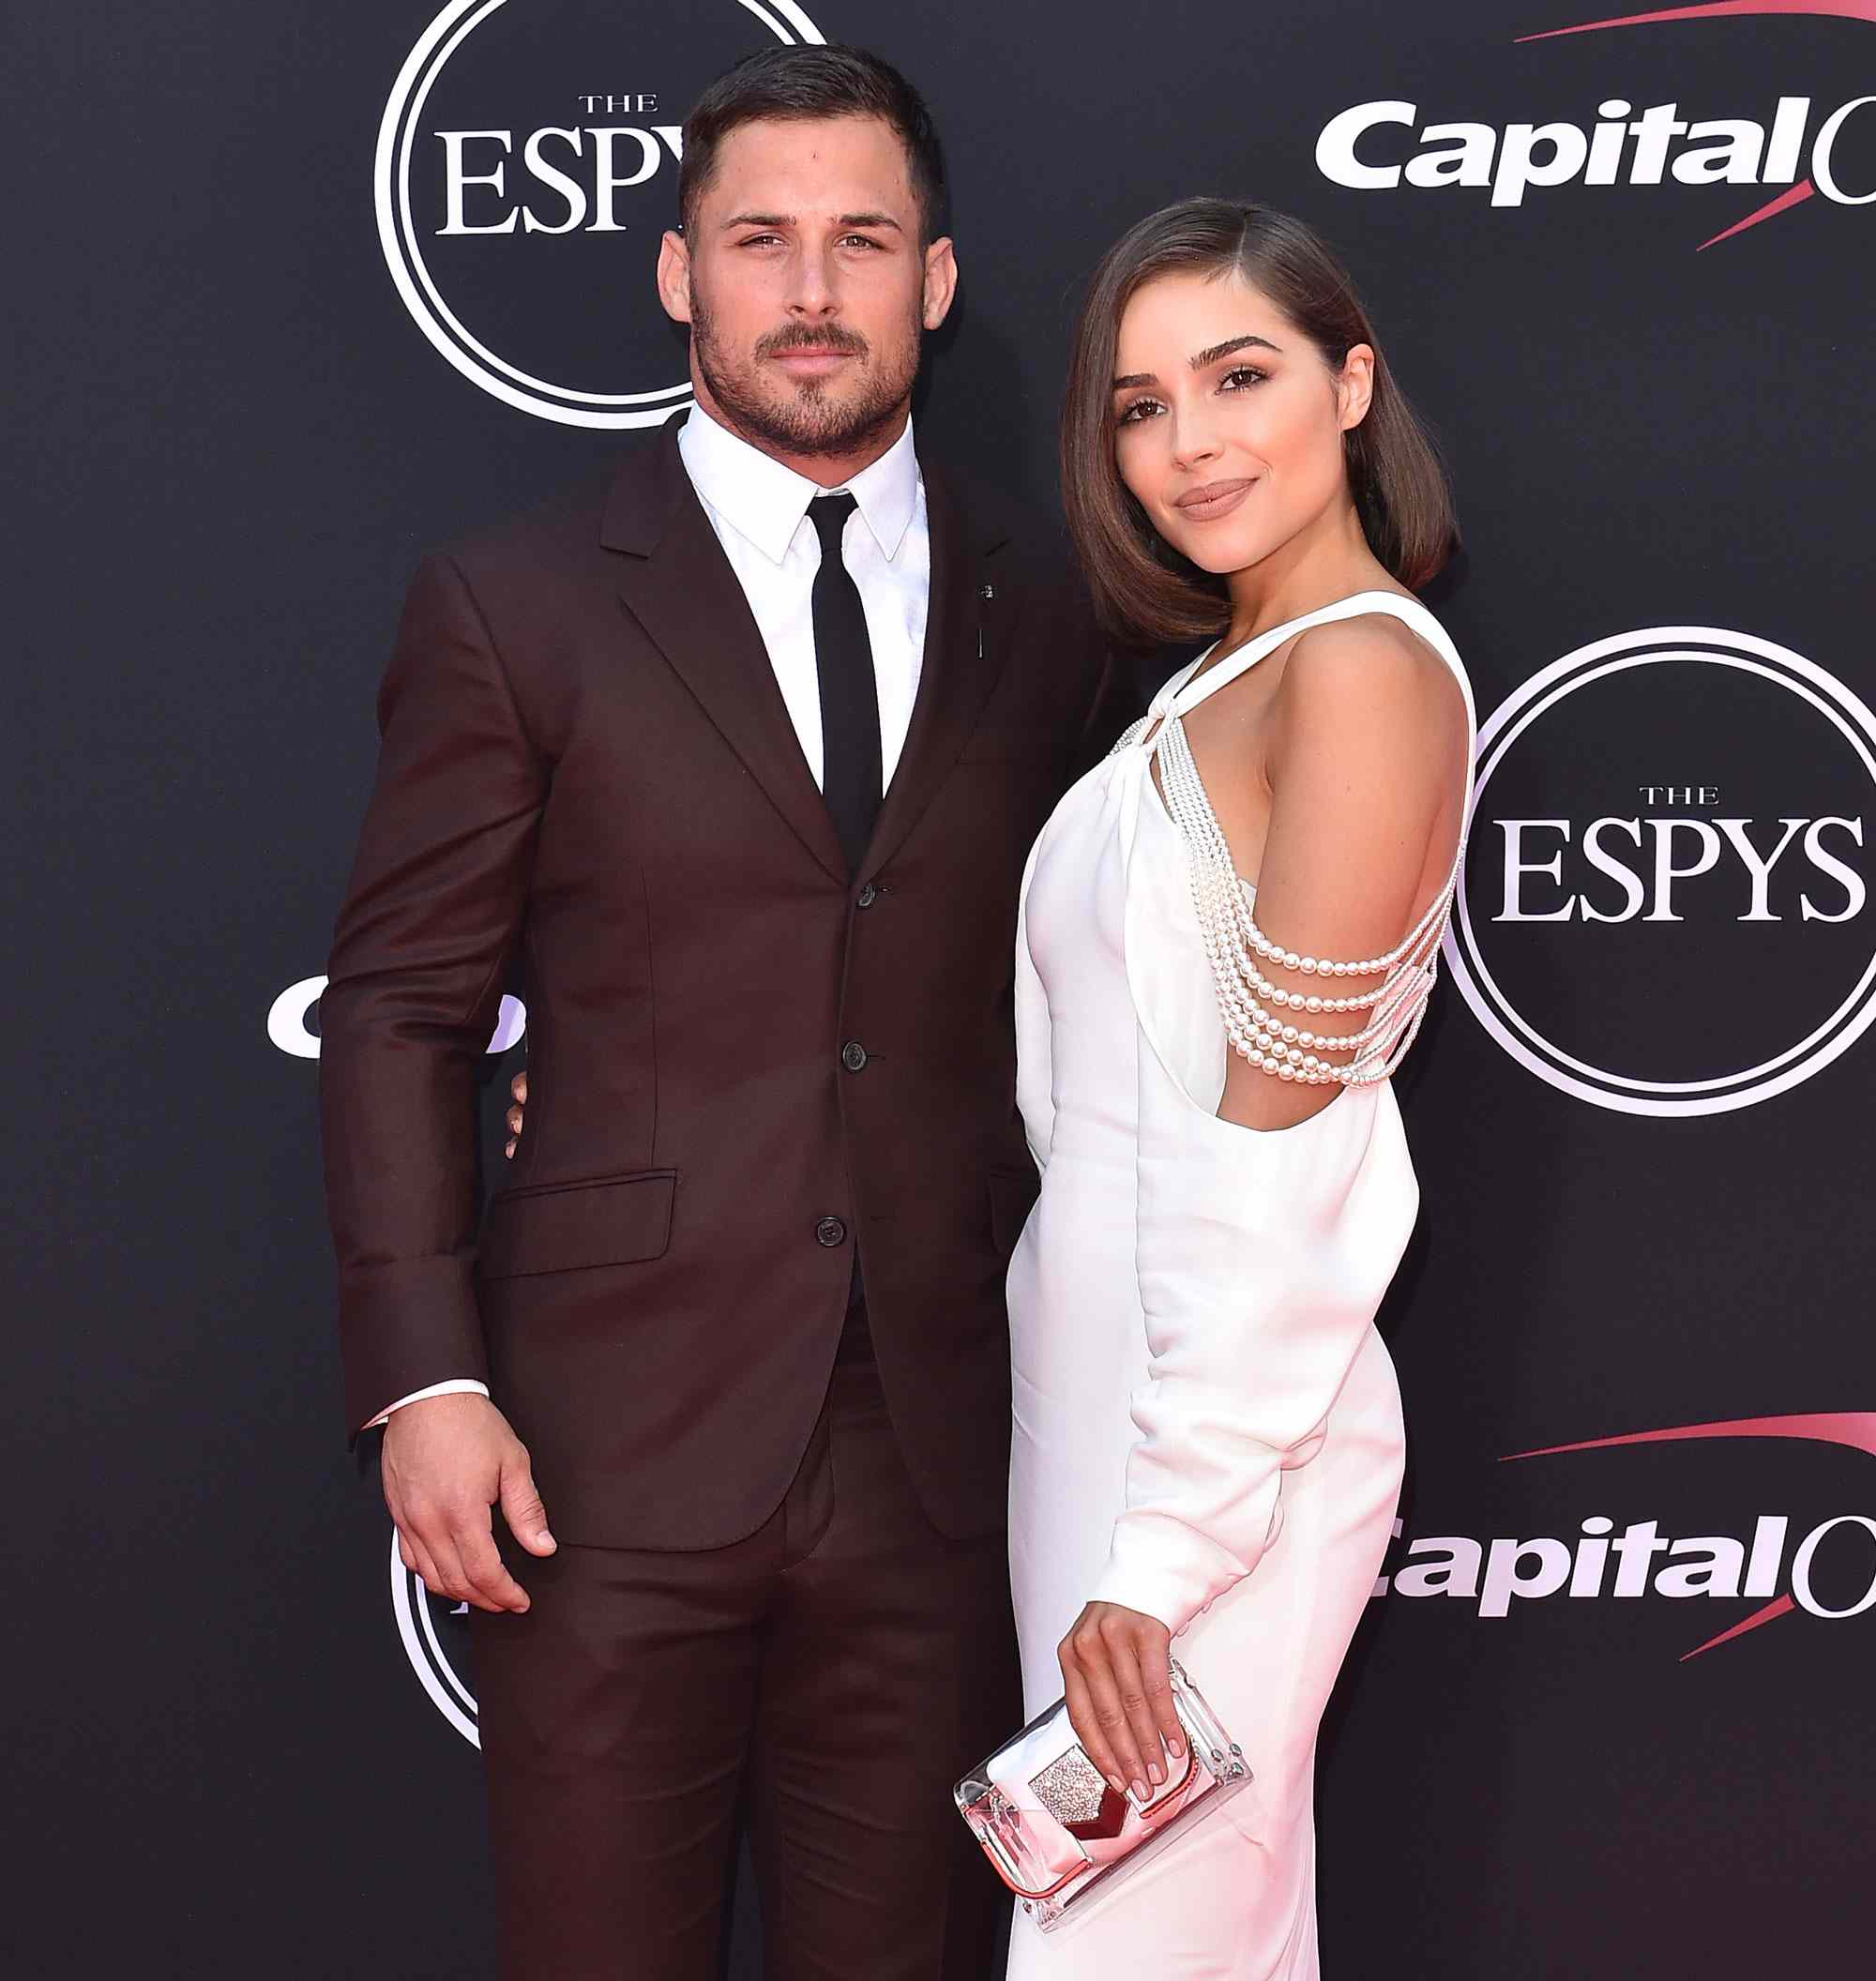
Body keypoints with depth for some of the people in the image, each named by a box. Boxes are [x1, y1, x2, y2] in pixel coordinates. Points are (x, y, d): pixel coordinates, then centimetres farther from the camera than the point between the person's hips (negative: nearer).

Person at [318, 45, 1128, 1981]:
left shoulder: (1044, 613, 8)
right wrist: (424, 1386, -9)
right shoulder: (514, 607, 0)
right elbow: (397, 1014, -1)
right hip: (611, 1454, -2)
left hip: (942, 1450, 3)